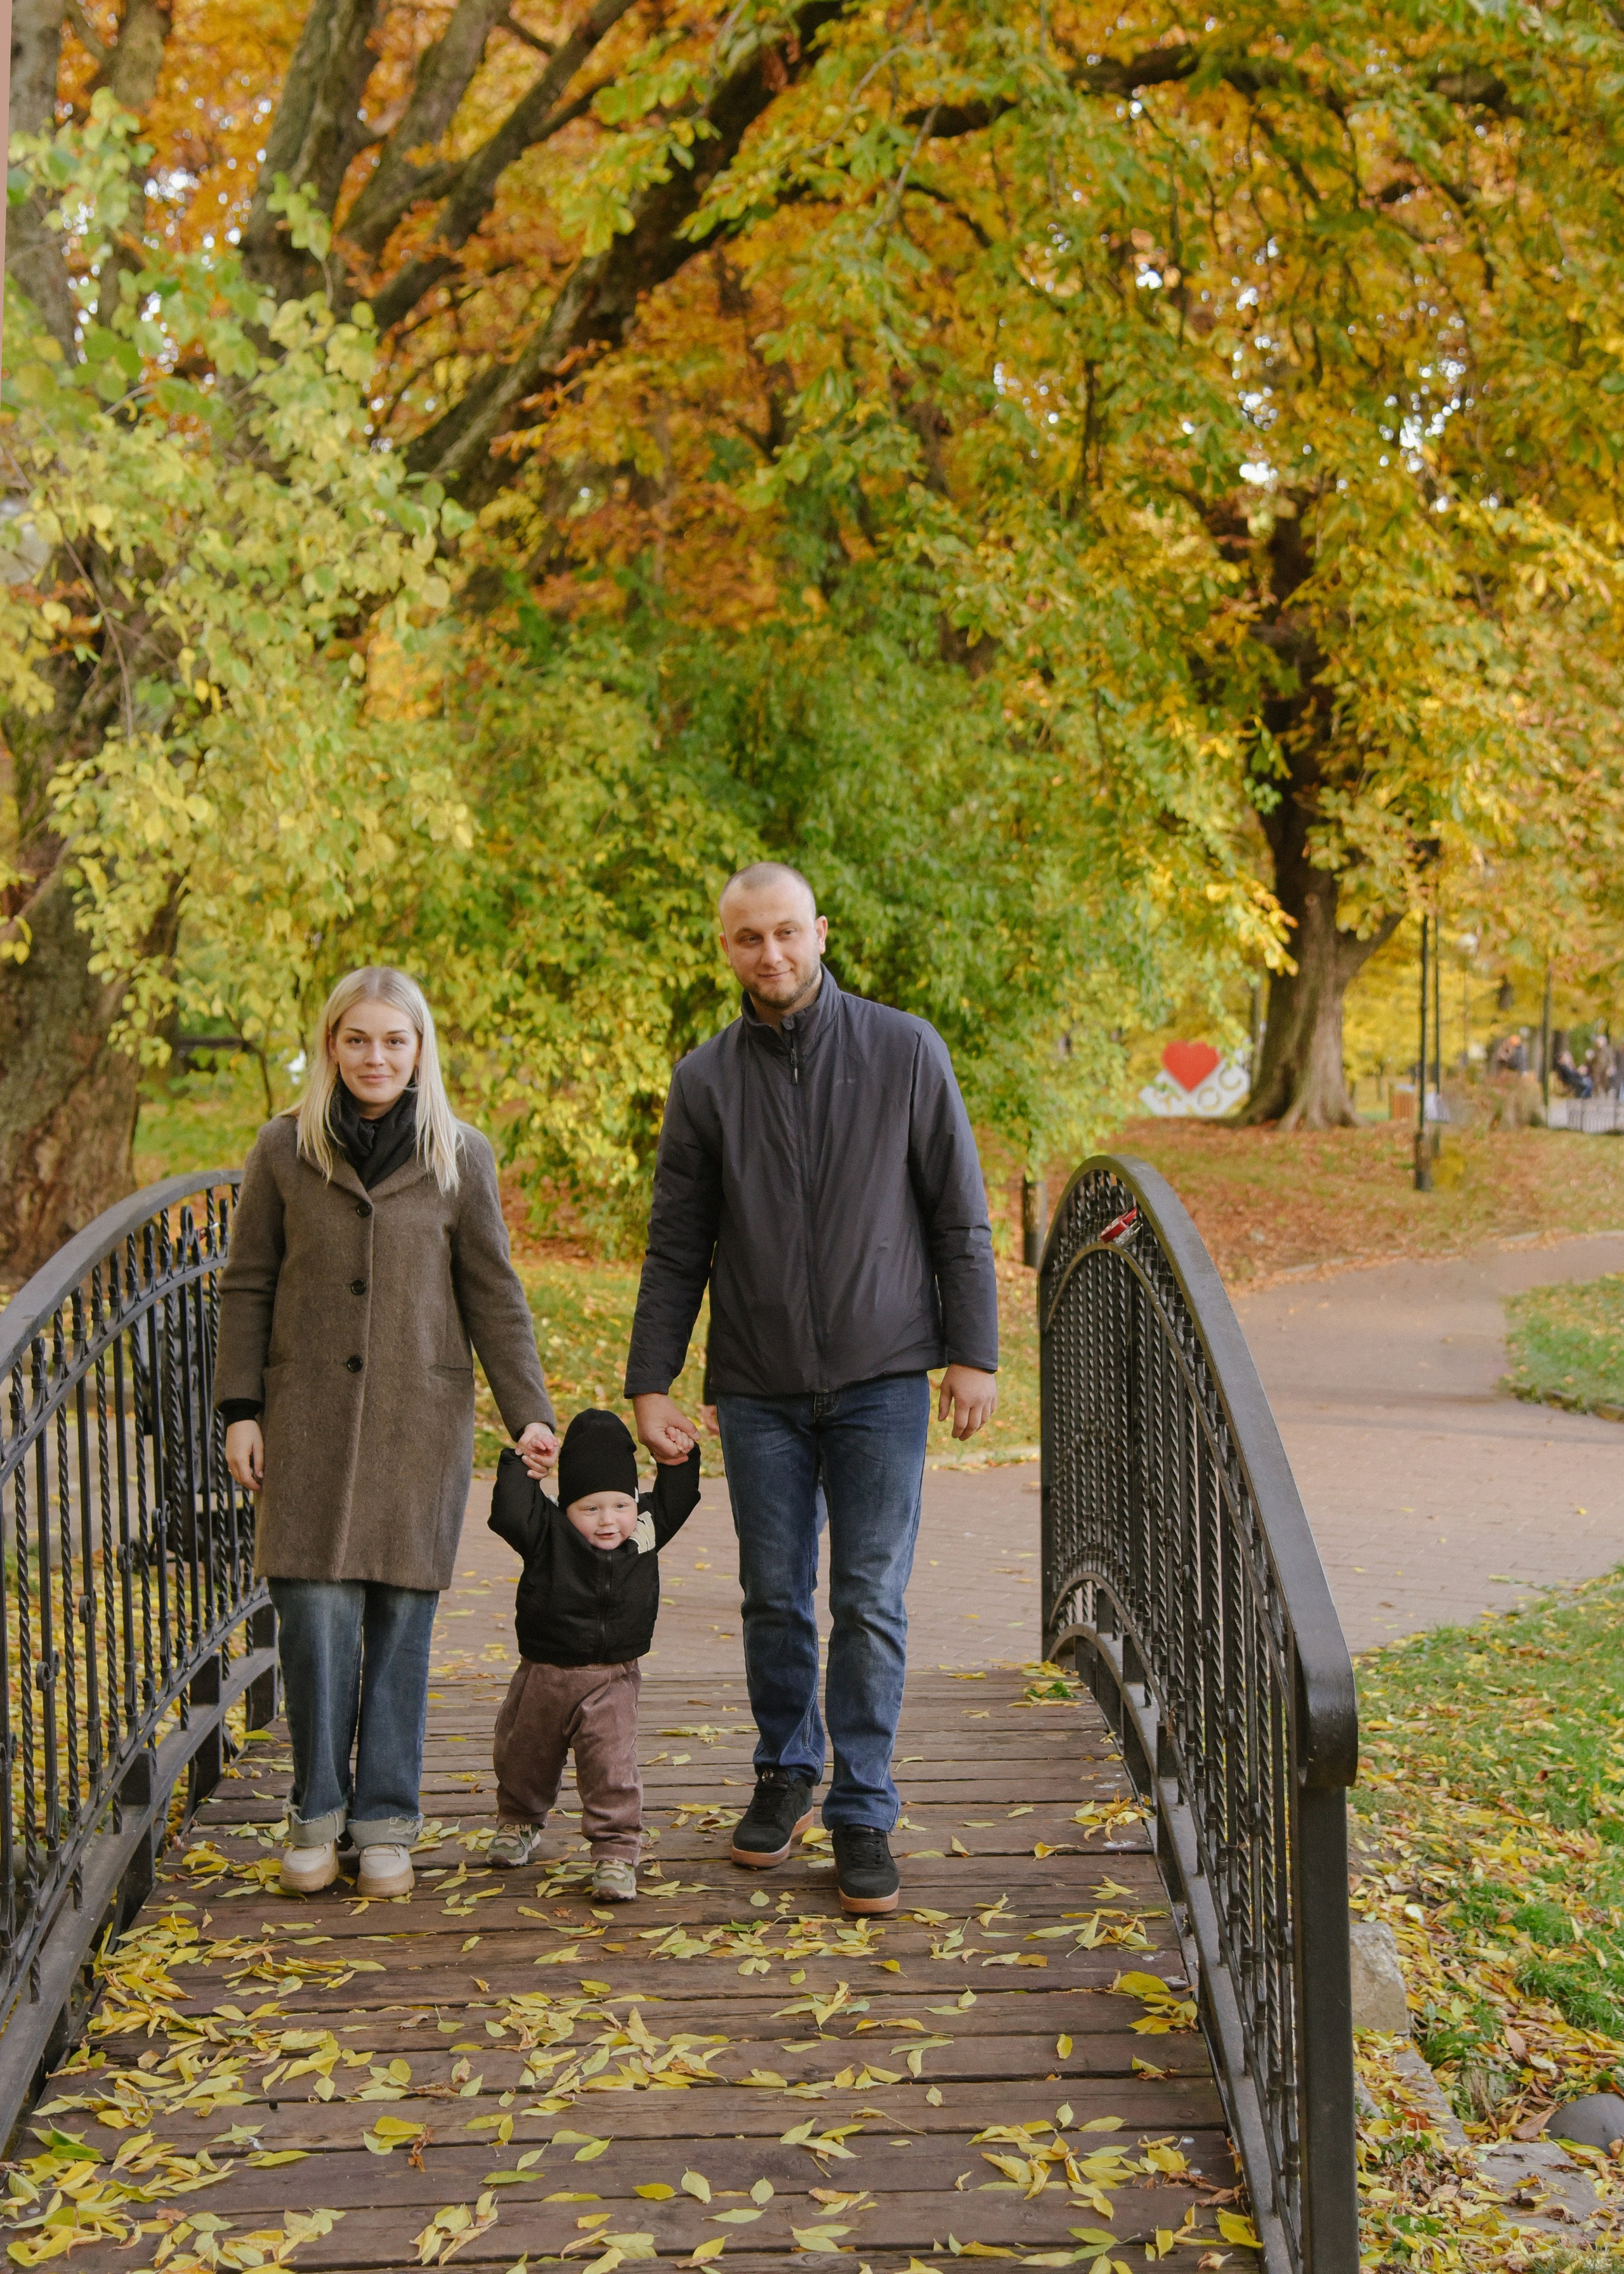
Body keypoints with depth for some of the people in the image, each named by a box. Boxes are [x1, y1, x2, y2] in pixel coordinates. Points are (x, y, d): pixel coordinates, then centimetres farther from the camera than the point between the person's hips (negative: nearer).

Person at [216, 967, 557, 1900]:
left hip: (421, 1419, 0)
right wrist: (240, 1408, 1)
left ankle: (386, 1821, 14)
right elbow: (248, 1286, 7)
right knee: (317, 1606, -6)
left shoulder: (461, 1157, 4)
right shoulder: (285, 1150, 4)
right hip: (308, 1414, 0)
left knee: (402, 1613, 1)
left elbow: (494, 1295, 4)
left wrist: (530, 1412, -3)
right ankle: (317, 1809, 11)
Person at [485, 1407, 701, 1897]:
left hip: (612, 1681, 0)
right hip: (545, 1676, 0)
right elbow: (509, 1515, -28)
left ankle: (616, 1853, -1)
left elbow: (676, 1499, 11)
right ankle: (518, 1825, 47)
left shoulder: (646, 1529, -2)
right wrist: (521, 1465, -26)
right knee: (525, 1760, 20)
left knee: (612, 1769, -11)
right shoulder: (549, 1534, -13)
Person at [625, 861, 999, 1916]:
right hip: (759, 1391, 2)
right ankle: (786, 1776, 30)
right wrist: (651, 1384, 0)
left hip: (880, 1381, -2)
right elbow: (677, 1247, 6)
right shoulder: (707, 1079, 3)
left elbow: (960, 1217, 1)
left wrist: (974, 1354, -4)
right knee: (775, 1600, 9)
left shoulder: (905, 1051, -1)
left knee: (871, 1604, -2)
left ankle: (863, 1814, 9)